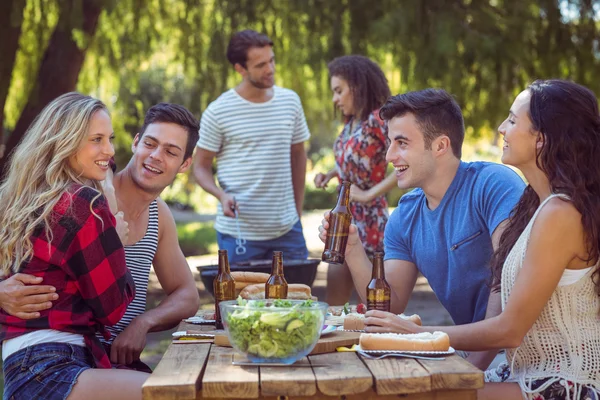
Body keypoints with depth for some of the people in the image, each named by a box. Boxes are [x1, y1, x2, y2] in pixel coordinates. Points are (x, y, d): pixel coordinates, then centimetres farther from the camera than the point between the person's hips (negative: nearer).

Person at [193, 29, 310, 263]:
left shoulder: (290, 101, 5)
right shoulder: (217, 112, -7)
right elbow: (201, 167, 0)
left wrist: (298, 210, 12)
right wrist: (222, 195, -19)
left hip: (287, 229, 4)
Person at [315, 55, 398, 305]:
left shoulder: (377, 120, -16)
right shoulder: (351, 121, 9)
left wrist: (369, 195, -21)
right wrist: (330, 174, 6)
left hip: (368, 219, -9)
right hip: (345, 217, 9)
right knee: (334, 302, 12)